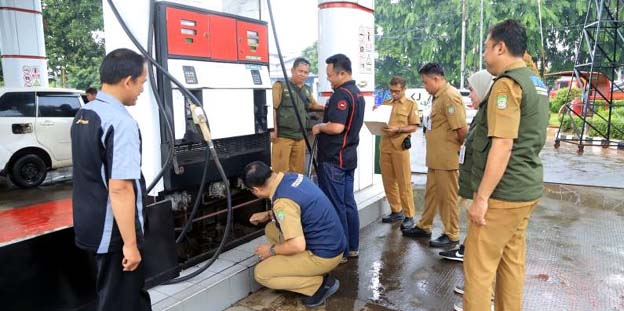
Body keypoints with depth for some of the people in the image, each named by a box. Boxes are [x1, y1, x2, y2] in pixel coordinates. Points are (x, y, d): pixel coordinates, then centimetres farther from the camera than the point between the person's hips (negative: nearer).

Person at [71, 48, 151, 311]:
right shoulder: (121, 122, -23)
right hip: (113, 232, -8)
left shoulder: (83, 114, 6)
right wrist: (130, 243, -22)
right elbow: (119, 189, -27)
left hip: (89, 224, 9)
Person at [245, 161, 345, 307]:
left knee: (261, 274, -3)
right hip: (331, 242, 9)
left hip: (324, 254, -9)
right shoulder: (293, 177, 1)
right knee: (271, 229, 18)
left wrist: (271, 250, -11)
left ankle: (321, 284, -1)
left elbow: (298, 245, -30)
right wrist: (269, 215, 20)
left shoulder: (282, 201, -27)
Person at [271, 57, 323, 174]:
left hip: (300, 137, 6)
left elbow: (314, 105, 30)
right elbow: (272, 108, -10)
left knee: (298, 171, 13)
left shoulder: (307, 90, 16)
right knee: (281, 171, -6)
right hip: (283, 136, -6)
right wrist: (273, 130, -18)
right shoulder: (280, 86, -4)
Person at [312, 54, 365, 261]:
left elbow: (336, 127, -29)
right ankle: (352, 247, 23)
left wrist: (319, 127, -12)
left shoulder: (341, 94, -18)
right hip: (349, 156, 10)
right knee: (348, 203, 15)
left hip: (333, 159, -10)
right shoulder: (357, 94, 13)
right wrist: (327, 109, 16)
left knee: (334, 206, -1)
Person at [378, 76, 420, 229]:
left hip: (400, 147, -5)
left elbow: (413, 126, -3)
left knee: (404, 182, -2)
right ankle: (396, 211, 22)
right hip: (385, 146, 5)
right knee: (388, 181, 9)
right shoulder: (385, 104, 16)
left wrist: (398, 129, -19)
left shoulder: (411, 104, 3)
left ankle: (409, 215, 6)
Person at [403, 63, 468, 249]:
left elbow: (462, 129, -21)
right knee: (431, 193, 18)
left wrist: (458, 148, -7)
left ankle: (451, 235, 15)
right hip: (435, 157, 9)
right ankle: (424, 227, 32)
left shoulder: (450, 96, -17)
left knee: (447, 197, 2)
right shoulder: (439, 96, 14)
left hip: (446, 158, -9)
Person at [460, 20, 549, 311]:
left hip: (503, 193, -10)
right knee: (511, 260, 17)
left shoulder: (507, 83, -16)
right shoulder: (536, 83, 14)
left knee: (478, 265, 0)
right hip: (527, 188, 10)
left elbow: (502, 147, -23)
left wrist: (481, 197, -20)